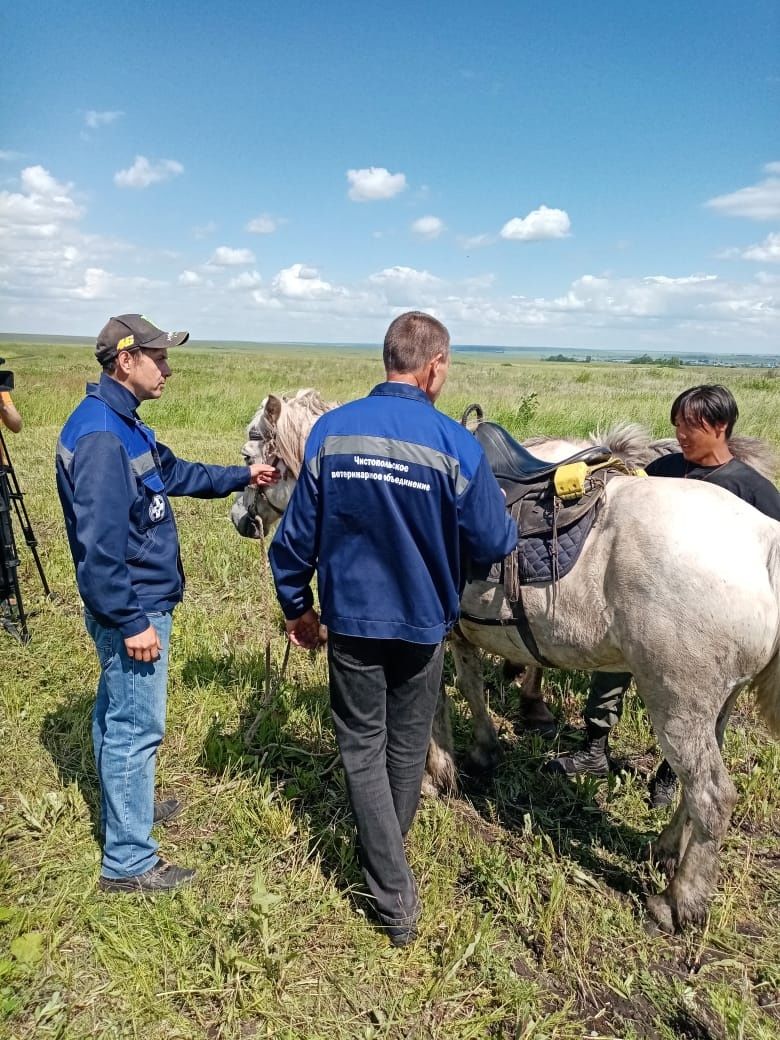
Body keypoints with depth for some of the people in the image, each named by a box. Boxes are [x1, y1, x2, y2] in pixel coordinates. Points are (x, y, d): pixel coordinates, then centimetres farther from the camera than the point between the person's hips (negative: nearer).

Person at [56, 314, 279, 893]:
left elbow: (175, 474, 22)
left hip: (137, 603, 11)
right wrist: (132, 622, -23)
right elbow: (99, 543, -26)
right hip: (134, 610, -10)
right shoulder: (100, 434, -24)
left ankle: (125, 805, 44)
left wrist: (242, 476, 24)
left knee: (117, 712, 24)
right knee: (137, 727, 0)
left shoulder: (122, 424, 8)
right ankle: (128, 862, 15)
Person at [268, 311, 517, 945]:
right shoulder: (456, 445, -16)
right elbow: (494, 543, -10)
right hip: (422, 624, 0)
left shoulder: (330, 430, -8)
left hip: (351, 618, 1)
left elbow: (298, 535, -3)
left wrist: (297, 605, 12)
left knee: (363, 747, 14)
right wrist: (512, 526, 14)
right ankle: (386, 852, 44)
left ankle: (394, 895, 14)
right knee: (407, 747, 21)